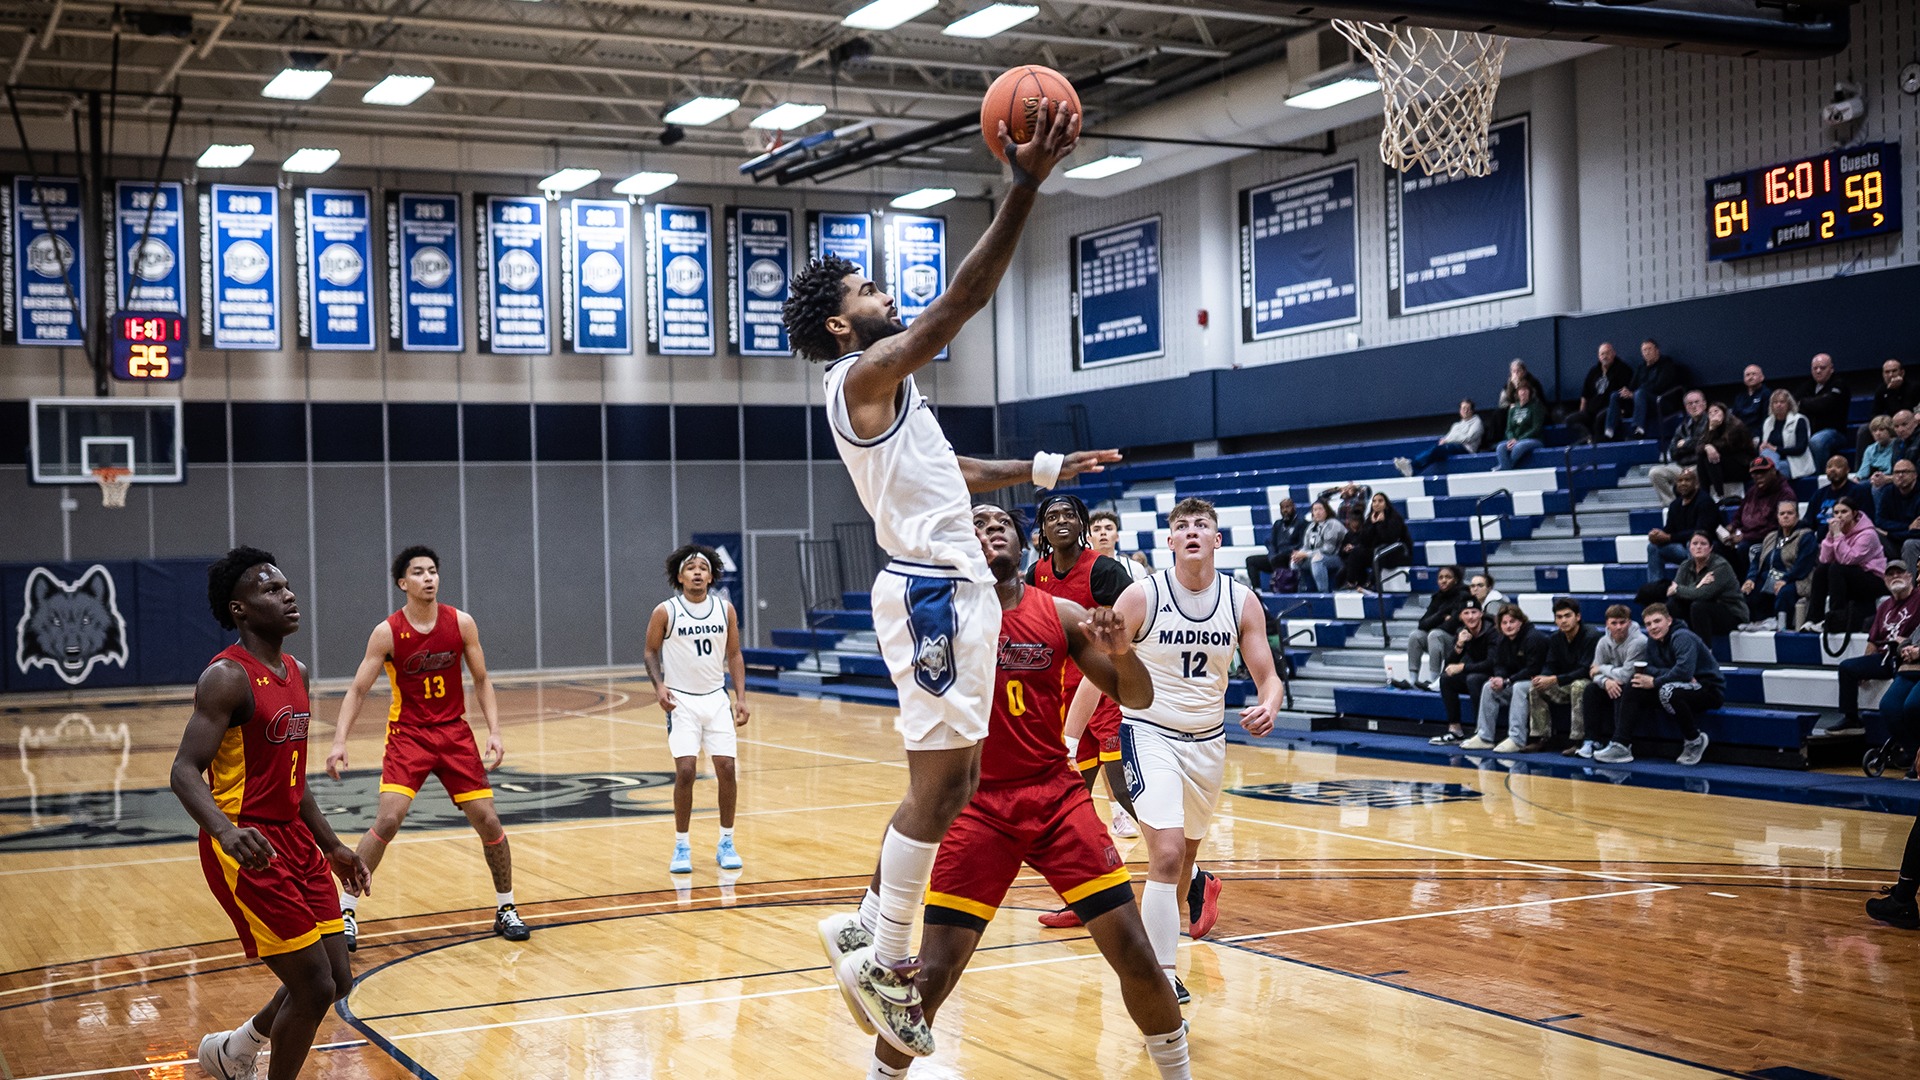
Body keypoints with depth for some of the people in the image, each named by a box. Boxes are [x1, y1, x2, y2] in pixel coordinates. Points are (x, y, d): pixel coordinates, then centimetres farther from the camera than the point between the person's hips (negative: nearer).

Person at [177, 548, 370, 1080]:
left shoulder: (295, 673, 11)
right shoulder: (227, 677, -15)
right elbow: (184, 772, -23)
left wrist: (332, 846, 21)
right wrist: (226, 831, -40)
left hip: (294, 840, 9)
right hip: (248, 850, -8)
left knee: (336, 981, 12)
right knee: (313, 985, -7)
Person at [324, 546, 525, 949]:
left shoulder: (461, 623, -6)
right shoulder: (387, 632, -12)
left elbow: (481, 680, 3)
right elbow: (357, 690, -9)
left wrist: (494, 731, -8)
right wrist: (339, 742, -21)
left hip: (454, 732, 2)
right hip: (408, 735, -2)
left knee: (488, 821, -1)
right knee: (387, 820, -18)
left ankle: (505, 909, 18)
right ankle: (346, 912, -4)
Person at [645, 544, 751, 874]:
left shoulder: (725, 609, 2)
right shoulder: (665, 612, -6)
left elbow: (734, 654, 9)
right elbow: (651, 652, 4)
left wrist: (741, 698, 0)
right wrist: (659, 686, -13)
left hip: (716, 699, 3)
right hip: (681, 701, -3)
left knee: (727, 767, -4)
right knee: (685, 770, -12)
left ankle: (726, 843, 11)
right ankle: (681, 847, 2)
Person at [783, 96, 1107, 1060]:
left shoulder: (889, 389, 21)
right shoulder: (861, 374, -9)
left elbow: (946, 470, 35)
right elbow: (959, 302, -20)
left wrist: (1041, 470, 33)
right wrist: (1025, 186, -23)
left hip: (956, 587, 10)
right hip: (931, 589, -10)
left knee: (951, 780, 13)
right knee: (939, 782, -9)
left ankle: (870, 929, 22)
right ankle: (884, 964, -1)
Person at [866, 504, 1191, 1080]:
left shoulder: (1062, 615, 3)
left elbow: (1136, 698, 6)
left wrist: (1123, 653, -16)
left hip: (1057, 795, 2)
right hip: (977, 805, -2)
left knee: (1136, 957, -2)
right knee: (933, 974, -9)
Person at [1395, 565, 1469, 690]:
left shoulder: (1462, 597, -7)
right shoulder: (1436, 597, 13)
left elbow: (1453, 625, -17)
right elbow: (1423, 623, 5)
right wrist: (1442, 618, -11)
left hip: (1457, 639, -6)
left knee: (1434, 634, -33)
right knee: (1415, 635, -17)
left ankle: (1433, 680, -38)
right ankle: (1411, 679, -26)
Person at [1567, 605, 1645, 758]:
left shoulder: (1639, 642, -22)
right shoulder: (1604, 642, -2)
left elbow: (1626, 675, -27)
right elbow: (1595, 673, -5)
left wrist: (1602, 669, -13)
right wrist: (1606, 681, -28)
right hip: (1613, 685, 6)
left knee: (1621, 690, -33)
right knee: (1592, 688, -16)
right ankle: (1591, 741, -17)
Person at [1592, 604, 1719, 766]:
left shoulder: (1682, 638, -20)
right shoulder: (1653, 641, 6)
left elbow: (1684, 671, -33)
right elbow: (1649, 669, -3)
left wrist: (1654, 682, -22)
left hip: (1709, 690, -8)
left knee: (1668, 691, -37)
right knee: (1634, 687, -2)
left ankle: (1695, 740, -16)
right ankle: (1621, 745, -7)